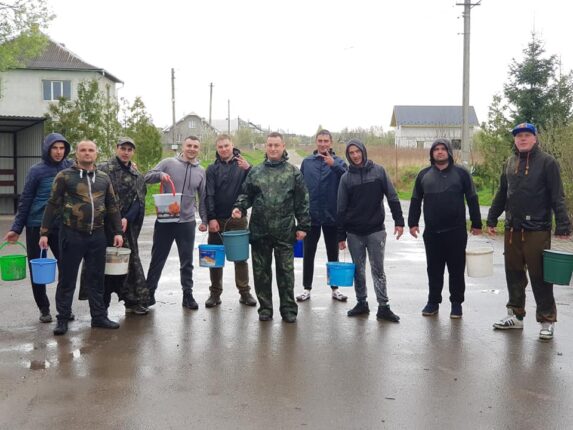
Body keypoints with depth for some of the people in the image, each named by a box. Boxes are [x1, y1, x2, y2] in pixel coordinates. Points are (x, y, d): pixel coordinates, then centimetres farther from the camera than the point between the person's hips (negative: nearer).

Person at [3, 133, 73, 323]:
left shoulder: (71, 167, 1)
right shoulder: (37, 170, -5)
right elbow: (25, 200, -1)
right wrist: (16, 228, -1)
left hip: (62, 226, 2)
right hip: (37, 226, -1)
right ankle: (44, 309, 20)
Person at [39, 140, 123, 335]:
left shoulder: (104, 178, 10)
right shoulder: (64, 176, -1)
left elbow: (112, 206, 14)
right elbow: (53, 205, -1)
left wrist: (117, 231, 8)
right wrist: (44, 232, -5)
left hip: (97, 235, 3)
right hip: (71, 234, -3)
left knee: (97, 278, 10)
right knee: (67, 279, 4)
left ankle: (99, 316, 20)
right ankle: (63, 319, 16)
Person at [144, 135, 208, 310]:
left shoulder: (201, 171, 8)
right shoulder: (168, 163, 0)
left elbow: (203, 198, 12)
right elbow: (147, 177, -3)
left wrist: (204, 220, 8)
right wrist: (160, 175, -22)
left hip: (187, 222, 2)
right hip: (164, 220, -2)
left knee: (187, 261, 9)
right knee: (157, 258, 8)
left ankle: (188, 294, 20)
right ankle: (149, 292, 20)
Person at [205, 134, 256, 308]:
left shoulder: (242, 165, 3)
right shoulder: (212, 169, 3)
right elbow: (209, 195, -2)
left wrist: (248, 169, -23)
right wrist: (211, 218, -12)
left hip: (238, 218, 0)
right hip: (217, 219, 1)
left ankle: (244, 292, 13)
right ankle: (215, 292, 14)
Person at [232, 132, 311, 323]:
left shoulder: (293, 172, 3)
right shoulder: (255, 172, 9)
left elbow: (302, 201, 2)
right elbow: (247, 194, 14)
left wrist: (303, 226, -2)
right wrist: (240, 207, -6)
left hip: (285, 232, -2)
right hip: (259, 230, 2)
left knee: (285, 271, 4)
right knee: (261, 271, 9)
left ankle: (288, 309, 16)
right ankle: (265, 308, 21)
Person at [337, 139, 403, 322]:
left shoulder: (378, 170, -1)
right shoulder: (346, 177, 2)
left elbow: (392, 197, 0)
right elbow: (341, 208, 2)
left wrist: (399, 221, -7)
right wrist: (341, 235, 0)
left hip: (376, 230, -2)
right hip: (354, 232, 2)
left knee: (378, 269, 1)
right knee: (358, 270, 9)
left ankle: (383, 307, 5)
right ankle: (361, 303, 20)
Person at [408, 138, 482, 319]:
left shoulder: (461, 173, 2)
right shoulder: (424, 175, 9)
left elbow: (472, 200, 3)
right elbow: (416, 201, 12)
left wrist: (476, 224, 1)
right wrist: (413, 223, 5)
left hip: (456, 231, -2)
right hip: (432, 232, 2)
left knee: (456, 269, 5)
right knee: (434, 269, 10)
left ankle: (456, 303, 16)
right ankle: (433, 301, 21)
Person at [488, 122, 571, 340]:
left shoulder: (547, 162, -5)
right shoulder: (510, 163, 11)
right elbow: (501, 194, 17)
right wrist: (492, 219, 16)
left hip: (537, 230, -5)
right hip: (512, 229, 5)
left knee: (540, 277, 0)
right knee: (514, 274, 12)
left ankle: (546, 321, 12)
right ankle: (515, 315, 24)